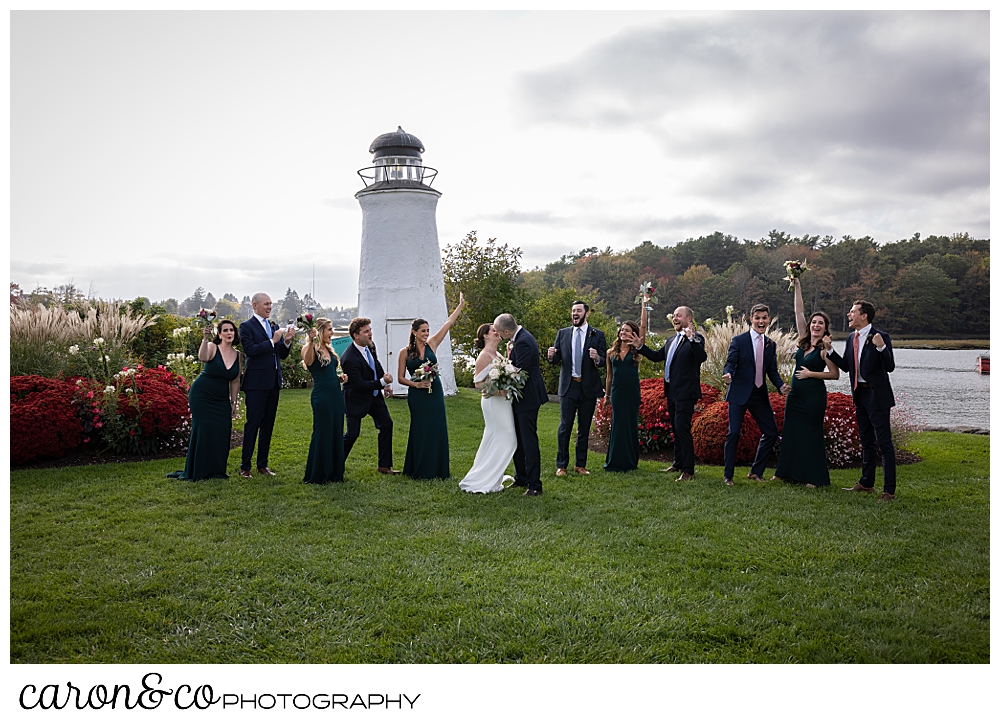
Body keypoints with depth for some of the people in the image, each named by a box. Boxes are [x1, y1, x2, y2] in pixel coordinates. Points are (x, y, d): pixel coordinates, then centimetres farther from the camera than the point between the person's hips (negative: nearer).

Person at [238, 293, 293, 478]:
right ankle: (245, 466, 4)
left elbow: (282, 355, 13)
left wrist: (286, 340, -5)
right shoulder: (246, 326, -4)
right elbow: (250, 350, -17)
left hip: (273, 382, 6)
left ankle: (262, 464, 18)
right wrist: (272, 341, -18)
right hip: (256, 383, -6)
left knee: (268, 425, 10)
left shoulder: (274, 326, 15)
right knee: (252, 424, -4)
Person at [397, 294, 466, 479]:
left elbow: (448, 324, 5)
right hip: (417, 395, -2)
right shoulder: (405, 352, -1)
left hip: (435, 393, 3)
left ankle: (438, 469, 14)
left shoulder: (432, 344, 4)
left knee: (438, 429, 4)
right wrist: (416, 384, -14)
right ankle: (421, 470, 14)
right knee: (420, 430, 3)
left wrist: (461, 305, 6)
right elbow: (400, 378, 1)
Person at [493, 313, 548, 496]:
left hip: (527, 397, -11)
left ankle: (534, 485, 3)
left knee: (528, 440, -4)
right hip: (520, 396, 11)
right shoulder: (519, 336, 9)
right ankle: (521, 478, 30)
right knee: (517, 439, 18)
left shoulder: (523, 342, -23)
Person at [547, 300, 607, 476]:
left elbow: (603, 361, -4)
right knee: (565, 427, 0)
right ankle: (561, 465, 8)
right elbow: (556, 360, 8)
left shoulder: (597, 335, 2)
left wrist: (597, 358, -26)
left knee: (584, 428, 9)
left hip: (589, 388, 0)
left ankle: (580, 465, 19)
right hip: (568, 386, 0)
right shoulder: (562, 333, 8)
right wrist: (551, 356, -15)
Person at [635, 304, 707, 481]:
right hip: (672, 392, 9)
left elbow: (702, 357, -28)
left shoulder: (695, 339, -10)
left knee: (683, 429, -10)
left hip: (685, 393, -9)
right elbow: (656, 356, 23)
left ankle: (688, 470, -5)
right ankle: (678, 464, 30)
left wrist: (692, 338, -39)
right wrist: (640, 346, 14)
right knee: (676, 429, 18)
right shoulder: (672, 341, 16)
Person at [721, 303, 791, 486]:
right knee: (734, 432, -8)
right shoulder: (738, 340, -3)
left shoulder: (771, 345, 12)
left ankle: (756, 472, 21)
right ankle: (728, 475, 4)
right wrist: (728, 374, -33)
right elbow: (730, 363, -10)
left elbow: (772, 371, 11)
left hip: (760, 395, 6)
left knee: (771, 432, 6)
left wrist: (781, 386, -8)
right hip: (740, 393, -5)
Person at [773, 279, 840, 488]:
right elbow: (799, 313, 7)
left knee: (811, 434, -1)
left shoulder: (825, 348, -8)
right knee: (790, 432, 11)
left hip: (814, 396, -6)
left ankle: (815, 478, 7)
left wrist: (811, 373, -15)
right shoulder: (804, 341, 7)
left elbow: (835, 374, -10)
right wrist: (797, 289, 3)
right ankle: (788, 472, 21)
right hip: (795, 394, 7)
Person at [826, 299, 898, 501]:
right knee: (867, 442, 18)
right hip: (860, 394, 8)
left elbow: (890, 367, -17)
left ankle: (889, 490, -1)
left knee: (884, 442, -5)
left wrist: (881, 347, -32)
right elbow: (846, 366, 13)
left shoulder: (880, 337, -12)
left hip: (876, 395, -8)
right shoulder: (851, 338, 10)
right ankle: (866, 483, 29)